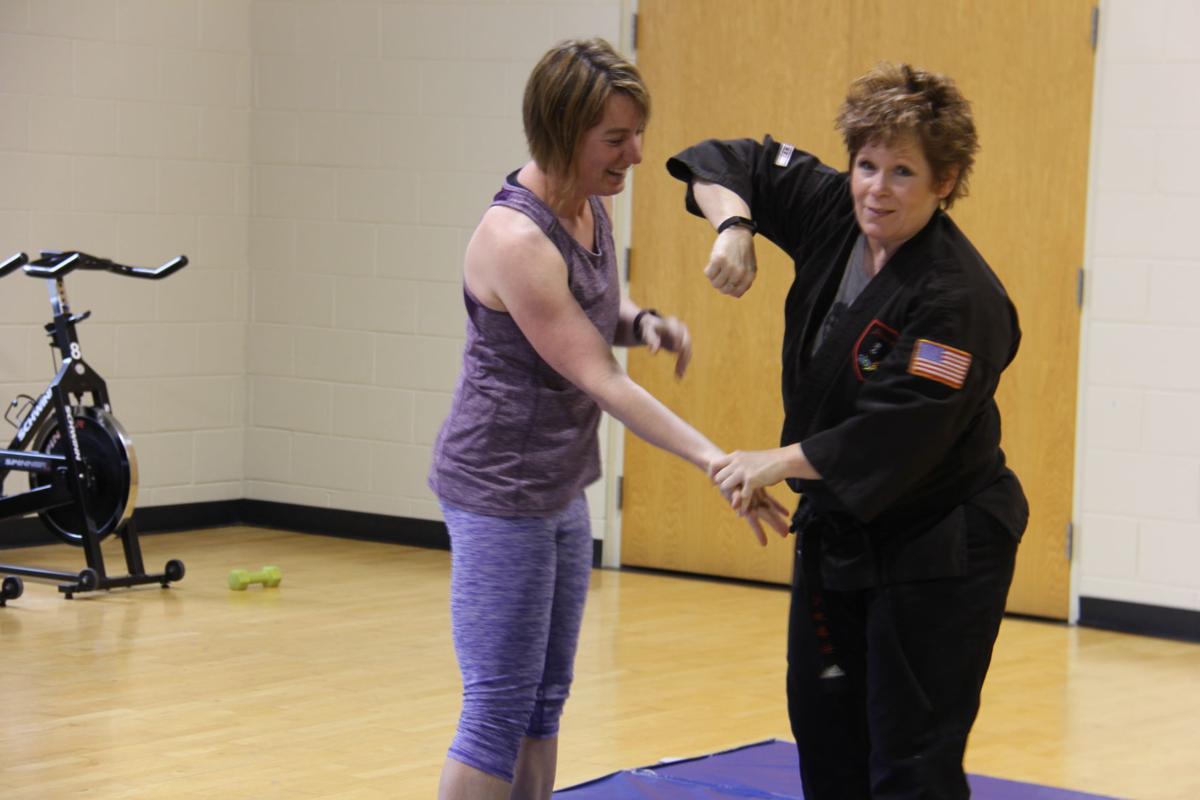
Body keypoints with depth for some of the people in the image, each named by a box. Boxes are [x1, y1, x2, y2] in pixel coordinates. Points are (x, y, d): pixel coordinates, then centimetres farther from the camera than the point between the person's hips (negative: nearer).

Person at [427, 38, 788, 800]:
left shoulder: (590, 208, 2)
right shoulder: (516, 239, -23)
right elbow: (599, 380, -22)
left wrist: (644, 322, -4)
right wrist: (715, 461, -25)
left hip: (559, 491, 9)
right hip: (499, 493, -9)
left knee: (545, 701, 12)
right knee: (498, 710, -5)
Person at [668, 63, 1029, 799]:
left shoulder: (959, 299, -24)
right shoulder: (832, 212, -2)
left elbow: (893, 440, -28)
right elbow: (728, 165, 9)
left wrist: (777, 463, -19)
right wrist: (733, 227, -12)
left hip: (936, 552, -8)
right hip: (837, 531, 8)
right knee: (825, 738, 19)